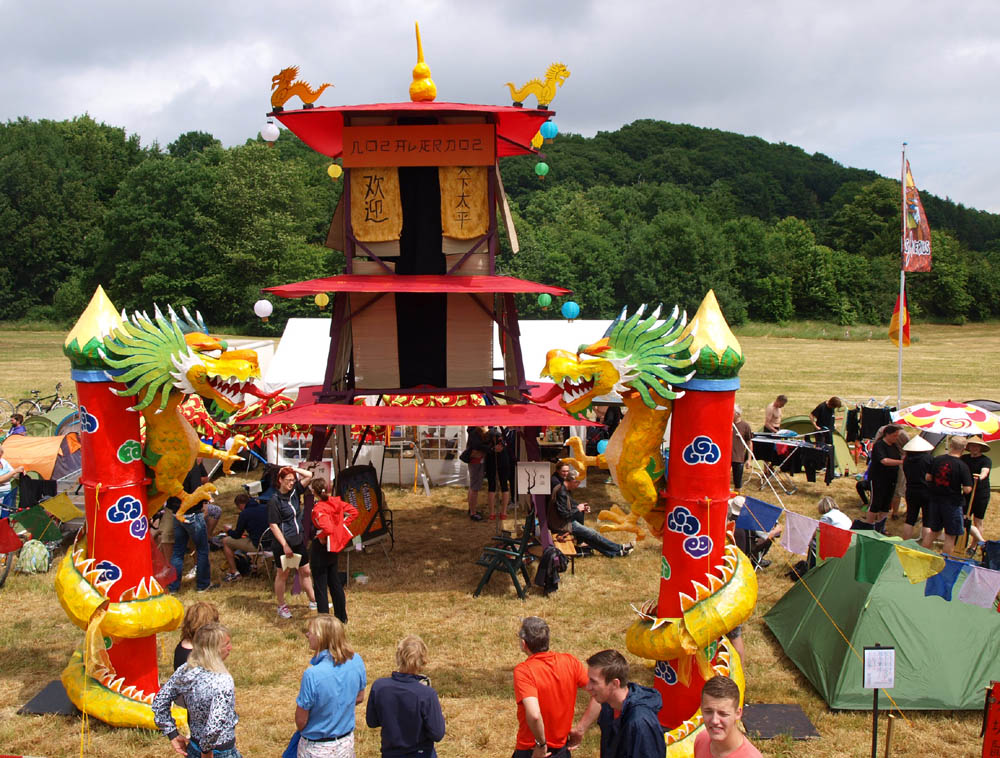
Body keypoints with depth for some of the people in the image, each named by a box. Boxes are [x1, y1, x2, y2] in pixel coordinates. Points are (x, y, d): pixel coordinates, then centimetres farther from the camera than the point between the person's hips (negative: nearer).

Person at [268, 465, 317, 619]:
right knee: (282, 574, 8)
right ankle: (281, 606, 21)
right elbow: (273, 525, -16)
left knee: (306, 571, 14)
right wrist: (284, 545, -18)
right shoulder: (274, 500, -15)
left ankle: (313, 601, 26)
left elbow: (309, 475, 3)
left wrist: (293, 469, -5)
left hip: (298, 540, 6)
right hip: (283, 543, -6)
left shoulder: (294, 492, 2)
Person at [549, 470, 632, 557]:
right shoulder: (562, 493, -25)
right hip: (562, 525, -10)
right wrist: (577, 509, -13)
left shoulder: (565, 489, 7)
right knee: (592, 534, -4)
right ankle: (619, 549, 6)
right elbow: (563, 514, -26)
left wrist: (582, 507, 2)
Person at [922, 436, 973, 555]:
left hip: (935, 501, 5)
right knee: (950, 536, 7)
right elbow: (967, 489, -18)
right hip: (953, 504, -5)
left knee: (933, 531, 19)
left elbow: (928, 477, 6)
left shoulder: (937, 460, -3)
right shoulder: (962, 466, -16)